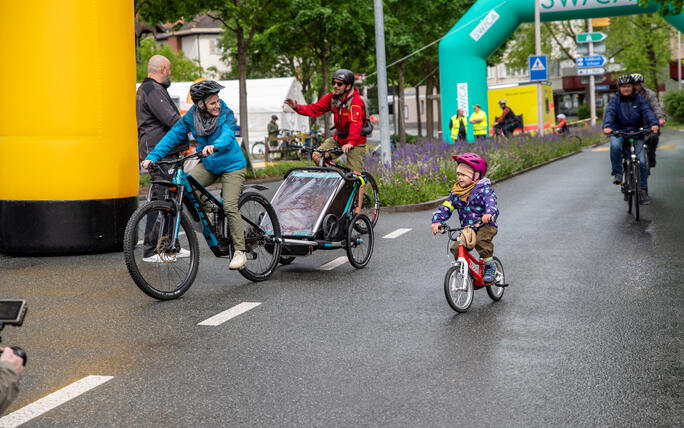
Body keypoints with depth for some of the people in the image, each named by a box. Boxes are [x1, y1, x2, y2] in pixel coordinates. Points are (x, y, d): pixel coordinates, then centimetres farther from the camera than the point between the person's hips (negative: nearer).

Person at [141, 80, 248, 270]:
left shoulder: (226, 114, -19)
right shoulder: (191, 117, -9)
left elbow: (228, 135, -36)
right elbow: (173, 135, -11)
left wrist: (215, 146, -59)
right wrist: (152, 156, -22)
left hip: (232, 165, -4)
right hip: (208, 164, 4)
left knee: (229, 206, -17)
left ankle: (240, 251, -6)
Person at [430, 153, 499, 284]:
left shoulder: (484, 189, -10)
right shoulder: (456, 193, 7)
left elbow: (491, 203, -27)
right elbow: (446, 207, 3)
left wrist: (489, 214, -49)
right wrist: (437, 221, -15)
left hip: (485, 225, -5)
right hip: (467, 229, 5)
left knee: (481, 241, -35)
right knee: (456, 249, -14)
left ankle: (490, 267, -15)